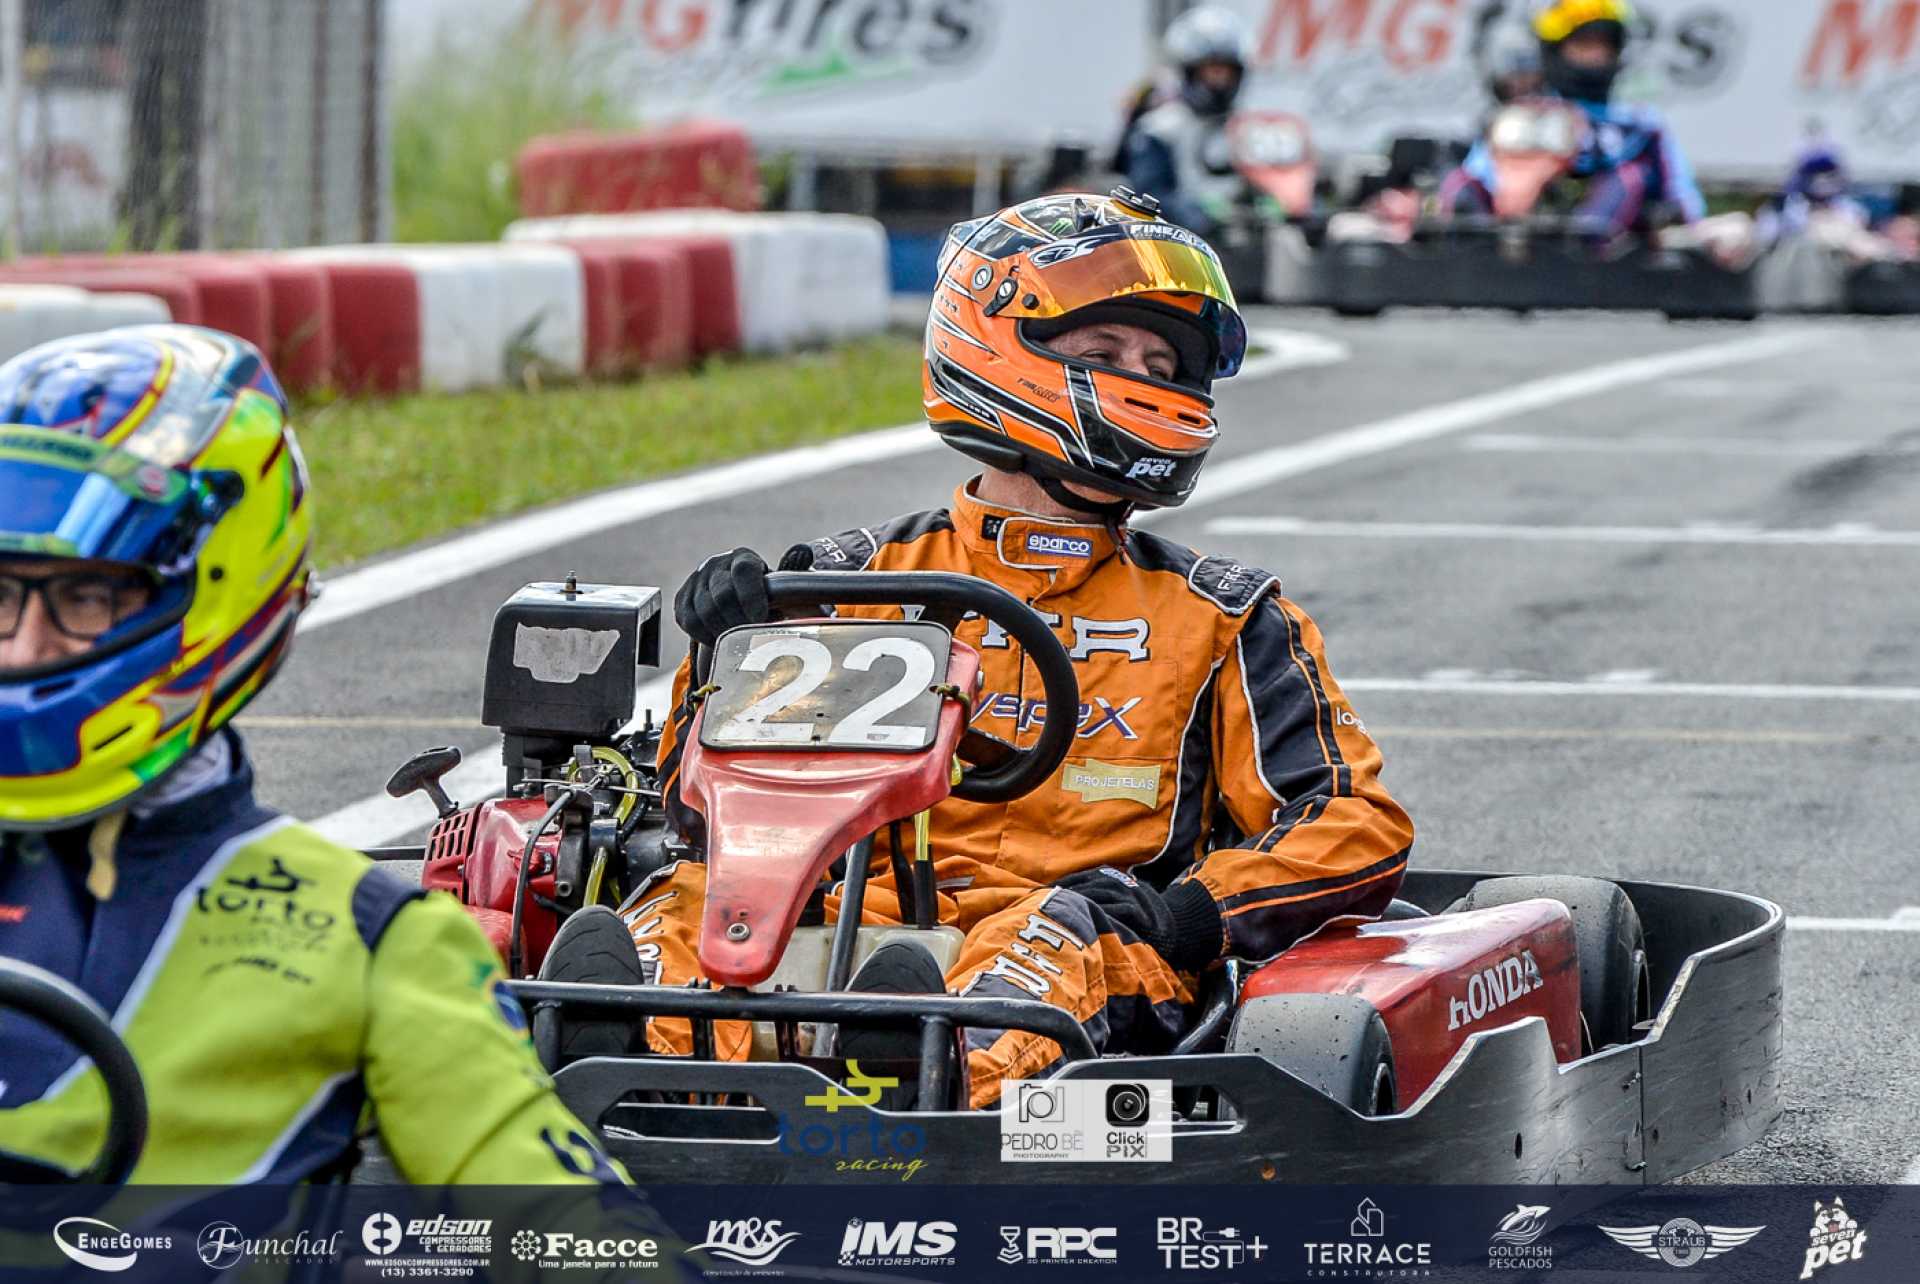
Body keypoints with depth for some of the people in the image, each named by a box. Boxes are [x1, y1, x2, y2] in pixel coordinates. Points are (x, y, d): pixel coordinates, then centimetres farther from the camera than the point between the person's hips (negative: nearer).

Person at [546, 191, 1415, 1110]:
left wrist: (1190, 911, -9)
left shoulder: (1224, 621, 20)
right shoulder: (859, 580, 20)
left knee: (1062, 929, -36)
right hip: (854, 928, 2)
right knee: (685, 902, -28)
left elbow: (1360, 826, 9)